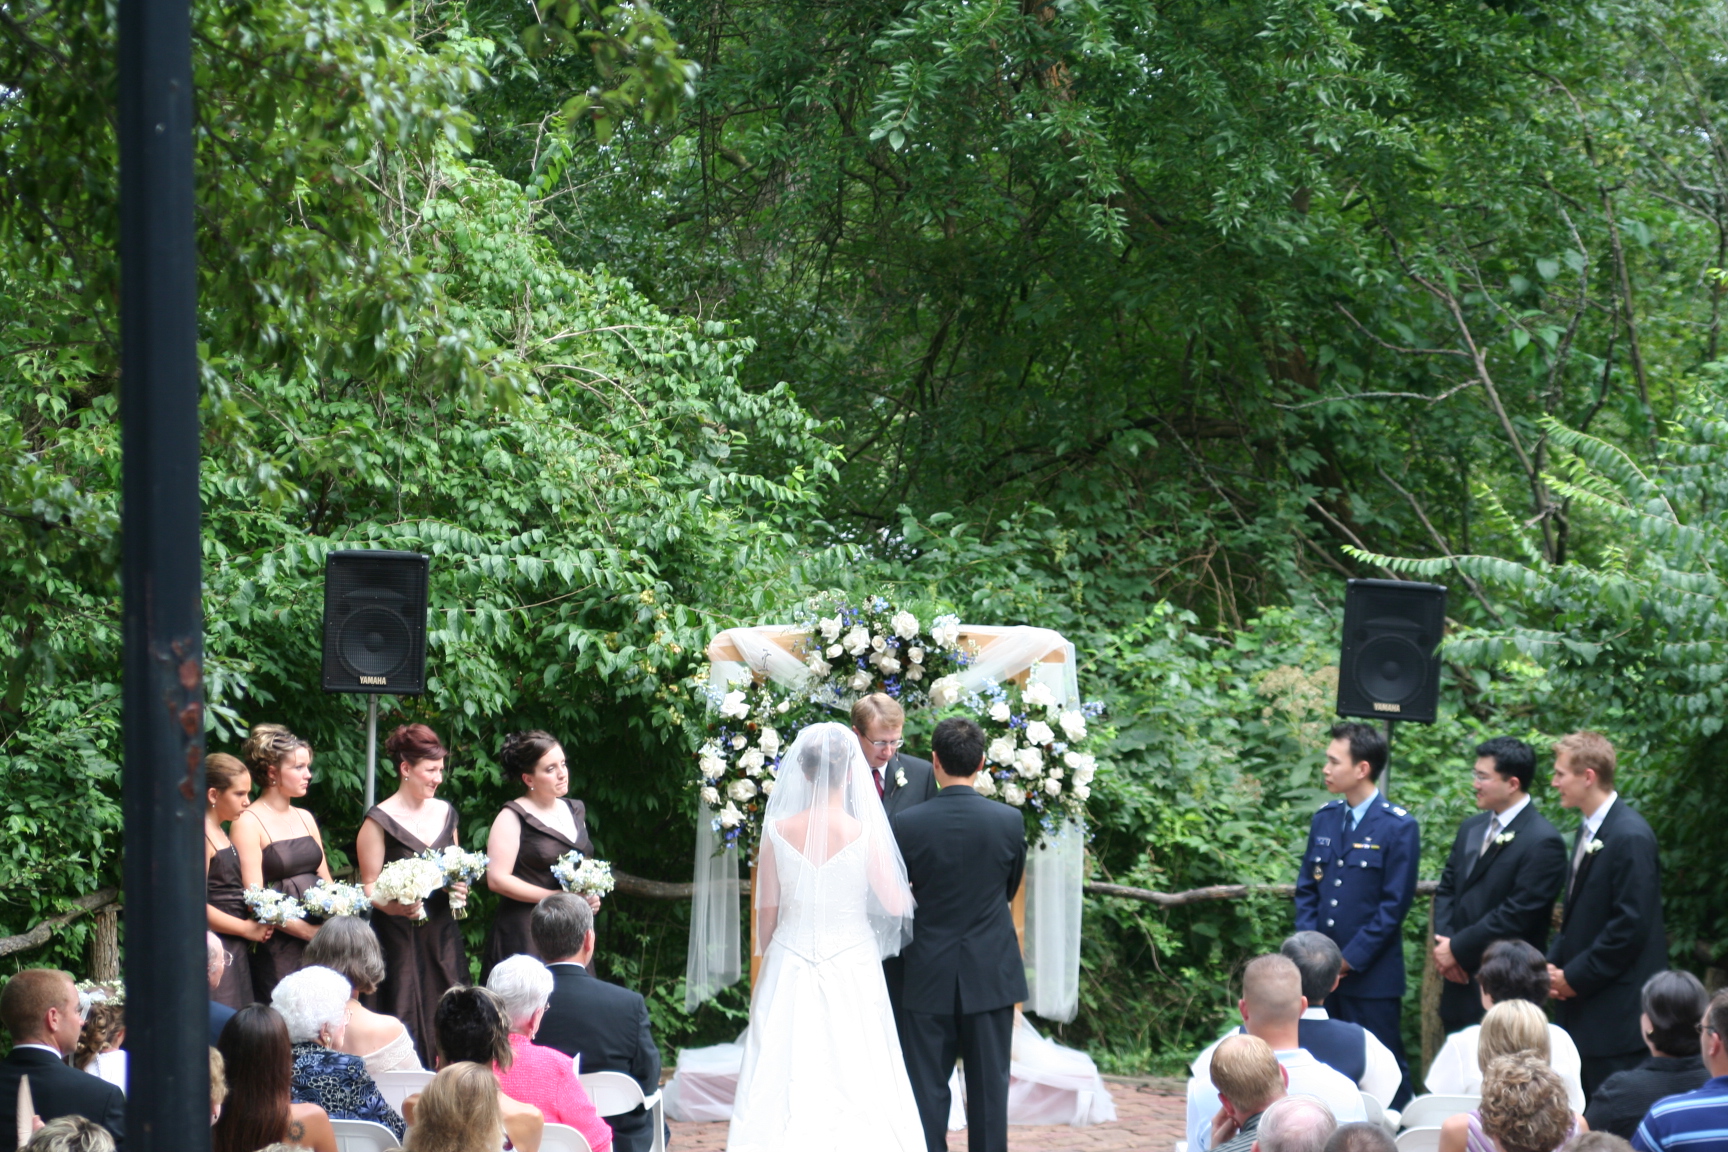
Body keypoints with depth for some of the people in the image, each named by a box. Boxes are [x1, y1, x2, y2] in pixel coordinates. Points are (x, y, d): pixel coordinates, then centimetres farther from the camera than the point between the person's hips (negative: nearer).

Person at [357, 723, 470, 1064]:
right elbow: (369, 886, -6)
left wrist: (461, 888, 1)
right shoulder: (380, 819, -5)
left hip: (442, 934, 5)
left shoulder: (446, 812, 12)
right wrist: (395, 906, -24)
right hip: (400, 937, -5)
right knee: (404, 1025, -8)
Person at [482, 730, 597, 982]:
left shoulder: (575, 811, 15)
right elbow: (497, 879, -14)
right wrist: (556, 898, -14)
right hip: (525, 932, -6)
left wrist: (590, 897, 4)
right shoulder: (513, 818, -6)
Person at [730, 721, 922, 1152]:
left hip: (789, 965, 2)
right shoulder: (864, 834, -12)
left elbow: (766, 911, 2)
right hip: (851, 967, -2)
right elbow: (896, 905, -5)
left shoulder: (777, 831, -5)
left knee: (785, 1081, 6)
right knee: (856, 1082, 4)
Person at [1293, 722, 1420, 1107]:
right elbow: (1306, 891, 14)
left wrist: (1350, 959, -13)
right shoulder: (1324, 819, 11)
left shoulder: (1398, 826, -7)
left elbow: (1394, 904, -10)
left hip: (1372, 975, -5)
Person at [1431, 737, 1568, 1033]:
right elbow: (1447, 889, 16)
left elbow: (1517, 914, -18)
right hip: (1459, 983, 8)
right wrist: (1443, 941, -3)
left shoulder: (1542, 842, -14)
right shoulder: (1471, 828, 14)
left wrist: (1457, 948, -13)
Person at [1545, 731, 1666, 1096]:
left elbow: (1631, 925, -20)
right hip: (1582, 1004, 9)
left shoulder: (1630, 837, -16)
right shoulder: (1589, 830, 15)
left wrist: (1574, 977, -14)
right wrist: (1554, 963, 7)